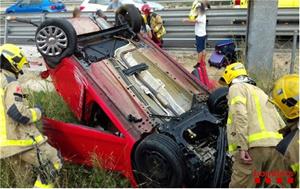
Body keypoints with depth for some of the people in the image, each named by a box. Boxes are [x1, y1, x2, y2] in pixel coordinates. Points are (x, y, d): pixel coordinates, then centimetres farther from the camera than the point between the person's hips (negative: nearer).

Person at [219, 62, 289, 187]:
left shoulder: (236, 88, 9)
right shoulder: (260, 91, 32)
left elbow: (240, 115, -11)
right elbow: (281, 124, 24)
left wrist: (242, 147, -17)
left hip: (252, 146, -7)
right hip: (276, 146, 8)